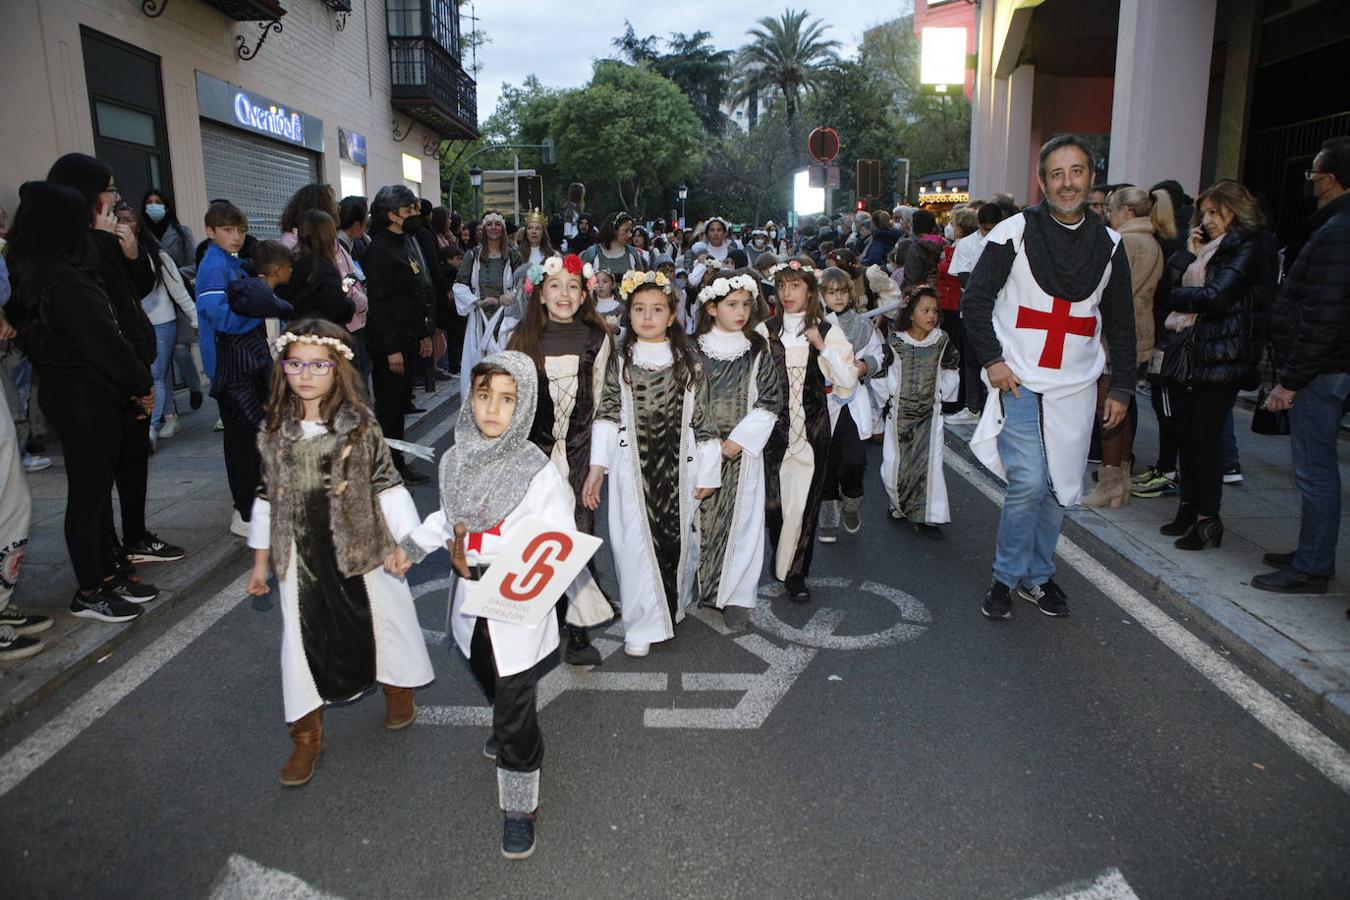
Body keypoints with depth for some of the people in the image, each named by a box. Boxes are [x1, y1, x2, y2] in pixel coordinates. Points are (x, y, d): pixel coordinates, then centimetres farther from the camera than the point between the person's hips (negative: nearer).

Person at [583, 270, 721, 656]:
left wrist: (707, 473, 1)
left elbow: (702, 418, 2)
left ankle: (674, 605, 33)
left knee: (678, 536, 8)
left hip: (678, 466, 1)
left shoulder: (687, 363, 2)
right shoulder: (620, 363, 2)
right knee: (636, 542, 1)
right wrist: (597, 467, -7)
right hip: (632, 468, 0)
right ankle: (642, 626, 11)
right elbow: (606, 415, 0)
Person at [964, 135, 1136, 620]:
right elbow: (975, 299, -1)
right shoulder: (1015, 231, -2)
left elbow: (1120, 323, 15)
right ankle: (1007, 577, 8)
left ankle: (1037, 575, 25)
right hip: (1019, 381, -4)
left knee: (1059, 487, 8)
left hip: (1075, 388, 4)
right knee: (1027, 484, -11)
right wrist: (991, 359, -10)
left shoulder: (1108, 244, 9)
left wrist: (1122, 387, 12)